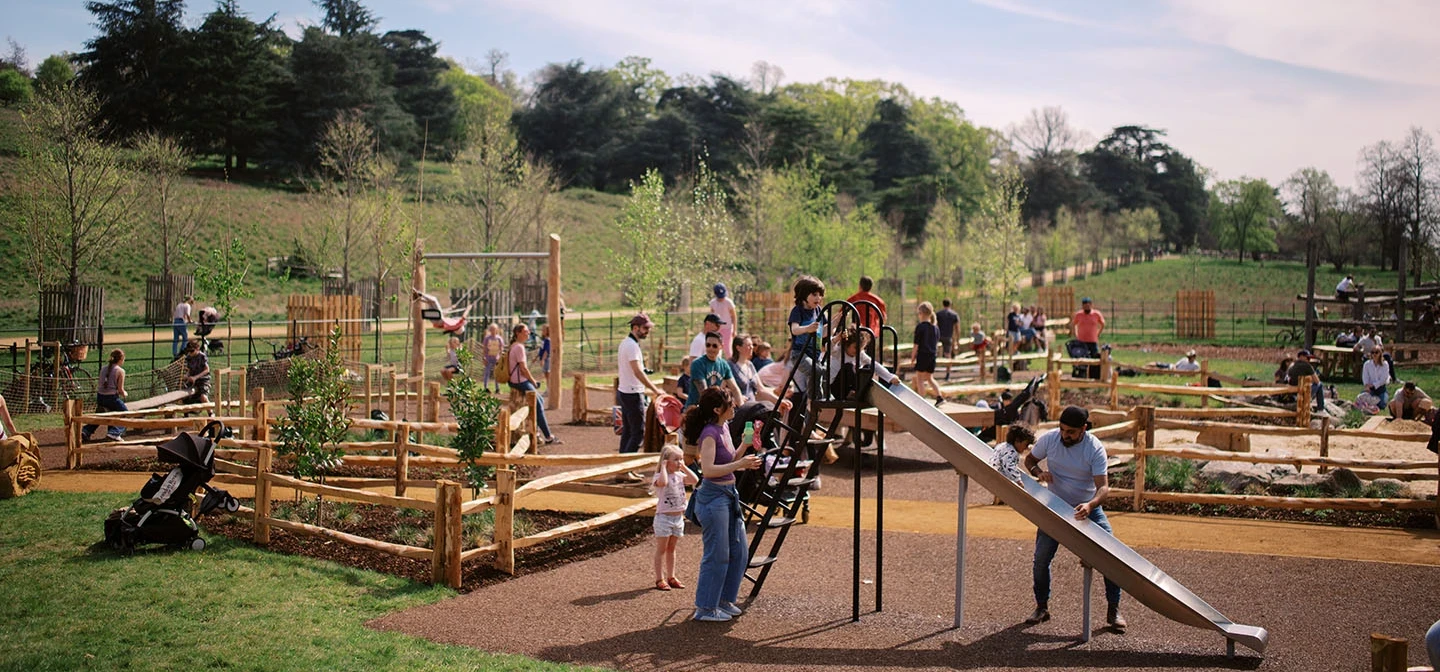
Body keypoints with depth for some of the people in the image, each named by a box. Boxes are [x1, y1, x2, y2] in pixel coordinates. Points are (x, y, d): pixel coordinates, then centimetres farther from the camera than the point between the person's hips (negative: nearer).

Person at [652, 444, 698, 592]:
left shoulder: (680, 476, 7)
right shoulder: (659, 476, -14)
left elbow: (695, 480, -6)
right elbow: (663, 482, -38)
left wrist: (684, 467, -3)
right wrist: (663, 467, -25)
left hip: (678, 517, 7)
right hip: (664, 517, -6)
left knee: (671, 549, 16)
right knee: (661, 549, 2)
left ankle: (671, 577, 23)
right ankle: (660, 579, 7)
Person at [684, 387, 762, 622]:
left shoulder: (723, 429, 10)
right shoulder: (710, 433, -18)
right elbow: (708, 470, -26)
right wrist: (739, 464, -25)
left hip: (728, 496, 10)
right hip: (713, 497, -10)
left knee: (739, 552, 13)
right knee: (717, 555, -2)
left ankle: (724, 600, 26)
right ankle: (706, 608, 10)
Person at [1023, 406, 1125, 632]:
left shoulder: (1095, 448, -20)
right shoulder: (1049, 439, -13)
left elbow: (1103, 487, -26)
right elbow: (1029, 460, 5)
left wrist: (1090, 505, -47)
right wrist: (1038, 472, -19)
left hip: (1087, 508, -1)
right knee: (1041, 558, -3)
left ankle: (1113, 610, 6)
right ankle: (1042, 607, 17)